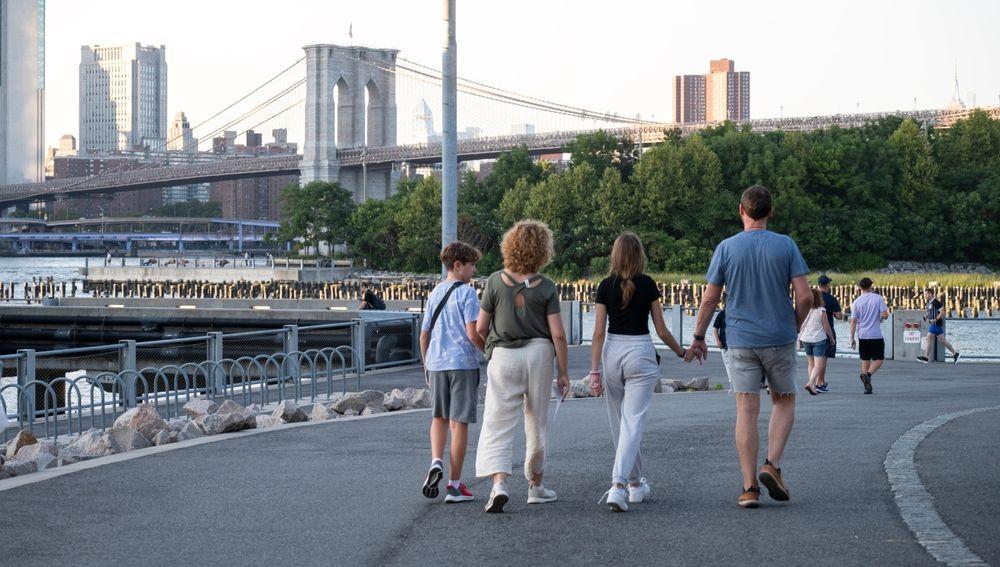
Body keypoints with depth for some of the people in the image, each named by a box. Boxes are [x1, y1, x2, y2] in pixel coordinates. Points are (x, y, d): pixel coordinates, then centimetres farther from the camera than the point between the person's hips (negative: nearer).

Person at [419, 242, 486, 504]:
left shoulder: (435, 293, 10)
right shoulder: (466, 293, -8)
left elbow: (424, 336, 14)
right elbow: (473, 334, -16)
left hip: (436, 364, 5)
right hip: (463, 363, -5)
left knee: (439, 416, 20)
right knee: (459, 422, 0)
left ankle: (436, 461, -5)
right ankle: (454, 485, 3)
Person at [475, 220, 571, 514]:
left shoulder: (496, 282, -5)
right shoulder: (546, 287, -6)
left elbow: (480, 328, -2)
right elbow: (558, 334, -8)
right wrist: (563, 372, 1)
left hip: (503, 356, -1)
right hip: (539, 353, 1)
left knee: (498, 423, -2)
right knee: (537, 423, 15)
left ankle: (499, 483, -22)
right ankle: (535, 485, 26)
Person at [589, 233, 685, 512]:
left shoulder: (605, 286, 0)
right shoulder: (648, 285, -5)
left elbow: (599, 332, -3)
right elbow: (661, 330, -1)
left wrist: (595, 370, -1)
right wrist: (680, 351, 17)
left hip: (612, 353, 3)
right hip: (640, 353, -3)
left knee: (619, 422, 16)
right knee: (633, 422, -6)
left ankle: (635, 483, 28)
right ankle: (618, 484, -22)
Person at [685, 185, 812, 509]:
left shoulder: (726, 248, -2)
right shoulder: (786, 246, -3)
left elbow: (709, 300, 0)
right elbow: (804, 297, -6)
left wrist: (698, 338, 11)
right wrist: (794, 327, 11)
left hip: (740, 342, 0)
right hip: (780, 338, 0)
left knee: (746, 411, 2)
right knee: (784, 401, 17)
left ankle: (749, 488, 0)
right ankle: (772, 465, -1)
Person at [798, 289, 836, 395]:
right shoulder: (821, 310, -9)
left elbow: (800, 327, 5)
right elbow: (827, 328, -5)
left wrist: (799, 340, 16)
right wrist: (832, 338, 10)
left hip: (806, 339, 5)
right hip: (819, 339, -5)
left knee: (811, 364, 17)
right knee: (818, 365, -6)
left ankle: (813, 386, 18)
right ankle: (811, 383, -26)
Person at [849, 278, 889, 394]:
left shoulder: (856, 302, 1)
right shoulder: (878, 298, -5)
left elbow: (853, 322, 0)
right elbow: (885, 315, -12)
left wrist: (852, 339, 5)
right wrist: (882, 317, 13)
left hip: (862, 335, 3)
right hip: (876, 335, -3)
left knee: (865, 360, 11)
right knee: (878, 360, 6)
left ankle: (867, 386, 10)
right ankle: (868, 374, -21)